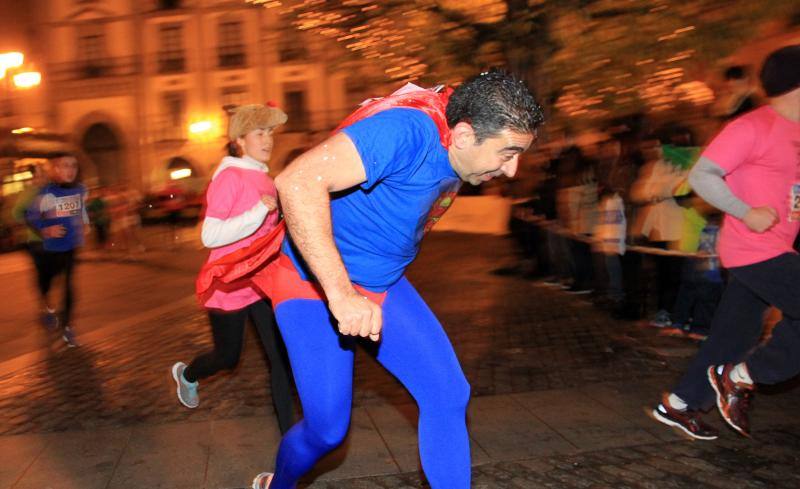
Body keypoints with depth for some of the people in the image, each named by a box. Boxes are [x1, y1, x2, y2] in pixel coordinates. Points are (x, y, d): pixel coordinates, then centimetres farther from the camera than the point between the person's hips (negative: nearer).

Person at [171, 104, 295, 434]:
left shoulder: (264, 178, 7)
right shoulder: (229, 177, -16)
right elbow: (210, 236, -24)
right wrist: (258, 212, -30)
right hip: (229, 286, -6)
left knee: (282, 354, -4)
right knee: (227, 357, 14)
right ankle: (186, 374, 47)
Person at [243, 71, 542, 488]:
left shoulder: (455, 154, -2)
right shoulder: (409, 129, -31)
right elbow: (297, 181, -41)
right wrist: (340, 294, -43)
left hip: (383, 284, 8)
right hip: (315, 283, -7)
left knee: (448, 394, -4)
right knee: (327, 427, -2)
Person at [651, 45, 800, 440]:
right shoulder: (754, 127, -13)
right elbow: (701, 175, -17)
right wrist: (747, 213, -24)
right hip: (755, 251, -9)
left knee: (735, 334, 14)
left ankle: (679, 404, 25)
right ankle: (740, 377, 4)